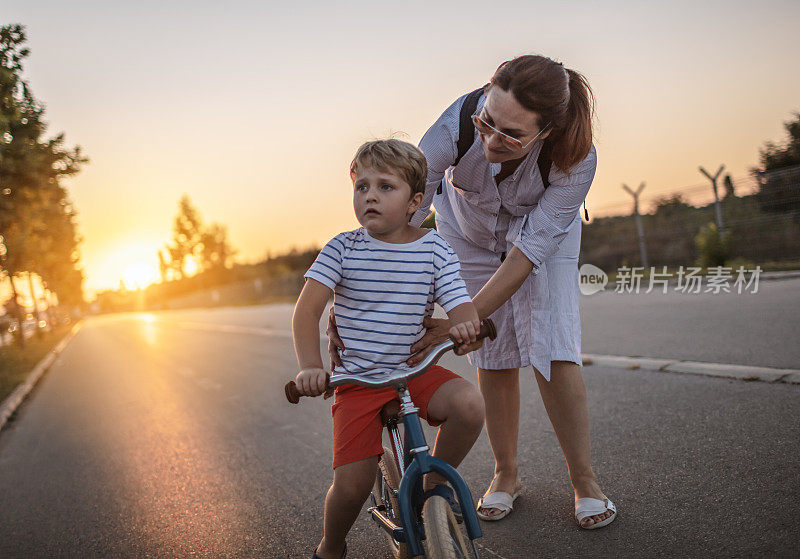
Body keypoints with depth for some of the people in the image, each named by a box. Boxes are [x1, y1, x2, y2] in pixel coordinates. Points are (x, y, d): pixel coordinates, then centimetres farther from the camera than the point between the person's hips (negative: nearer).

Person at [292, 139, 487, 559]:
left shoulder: (435, 250, -2)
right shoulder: (342, 249, -4)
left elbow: (461, 307, -6)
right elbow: (307, 309, -9)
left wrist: (464, 327, -31)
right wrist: (310, 367, -23)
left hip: (416, 370, 1)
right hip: (357, 379, -1)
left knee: (469, 404, -28)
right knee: (351, 483, -11)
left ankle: (434, 482, 3)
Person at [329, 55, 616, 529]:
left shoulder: (577, 159, -37)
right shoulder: (457, 126, -37)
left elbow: (527, 251, -35)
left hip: (545, 232, -1)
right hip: (468, 231, 1)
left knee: (552, 350, -12)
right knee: (493, 356, 0)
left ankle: (585, 481, 6)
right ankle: (507, 474, 18)